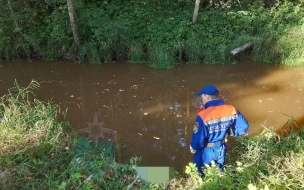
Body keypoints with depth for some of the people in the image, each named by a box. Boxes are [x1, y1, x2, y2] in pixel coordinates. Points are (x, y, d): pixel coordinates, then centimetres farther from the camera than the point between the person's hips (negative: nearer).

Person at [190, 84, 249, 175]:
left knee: (200, 175, 21)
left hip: (206, 152, -5)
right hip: (221, 150, 5)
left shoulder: (203, 116, -32)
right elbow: (243, 127, -4)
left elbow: (198, 140, -26)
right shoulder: (231, 110, -15)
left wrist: (193, 148, -5)